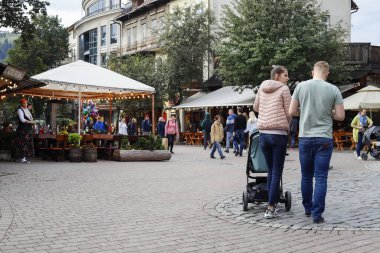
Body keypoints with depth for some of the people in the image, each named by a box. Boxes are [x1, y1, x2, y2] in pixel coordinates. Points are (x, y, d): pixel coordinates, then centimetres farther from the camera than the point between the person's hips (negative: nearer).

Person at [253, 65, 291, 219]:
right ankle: (270, 208, -6)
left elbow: (255, 107, 21)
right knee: (277, 172, -2)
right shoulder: (284, 89, -4)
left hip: (264, 133, 5)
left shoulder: (262, 88, 11)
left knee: (270, 170, 14)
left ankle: (272, 204, 16)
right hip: (279, 134, -5)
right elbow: (288, 113, -3)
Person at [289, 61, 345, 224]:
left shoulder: (301, 86, -1)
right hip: (324, 139, -2)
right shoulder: (333, 90, -4)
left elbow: (291, 112, 0)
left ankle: (308, 208, 27)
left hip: (305, 138, 2)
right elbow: (340, 116, -3)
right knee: (321, 178, 2)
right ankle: (317, 214, 0)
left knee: (306, 176, 16)